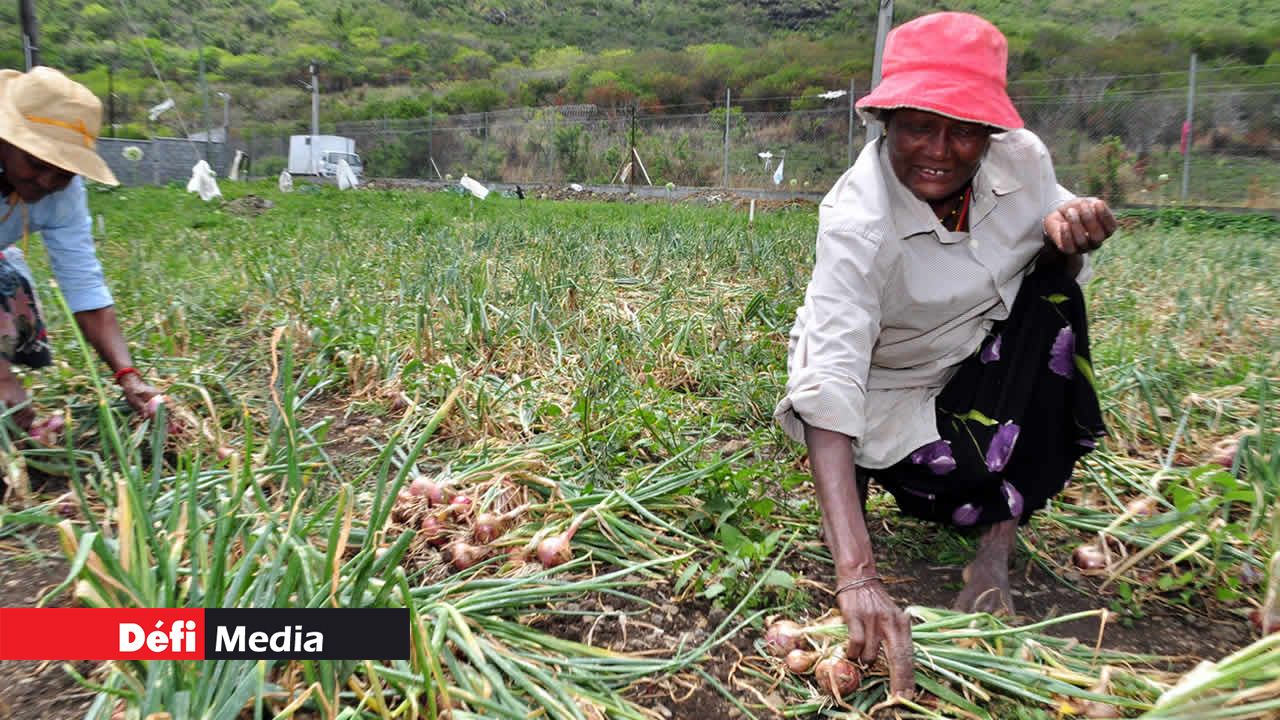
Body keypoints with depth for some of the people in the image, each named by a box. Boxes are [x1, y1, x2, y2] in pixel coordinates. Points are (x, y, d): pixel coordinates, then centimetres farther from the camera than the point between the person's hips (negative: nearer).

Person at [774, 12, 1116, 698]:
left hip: (980, 357, 6)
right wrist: (857, 577, -52)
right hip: (886, 389, -6)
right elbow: (828, 385, -43)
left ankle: (995, 550, -15)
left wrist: (1071, 238, -23)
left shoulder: (1021, 158, -14)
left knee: (1051, 299, -19)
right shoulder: (858, 223, -32)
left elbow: (1059, 269, 5)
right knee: (990, 472, -28)